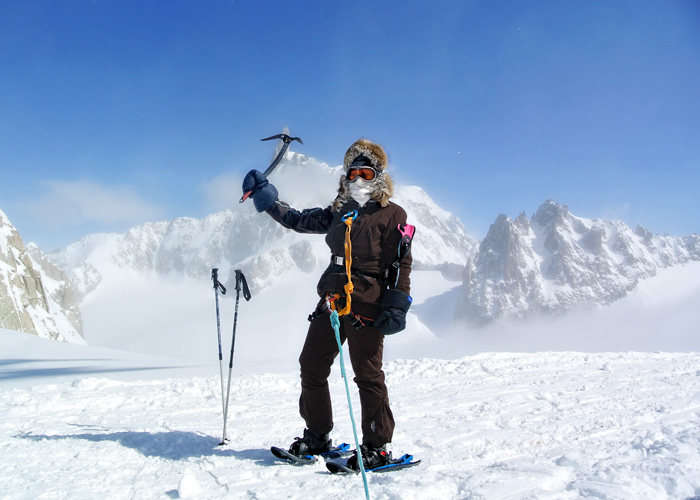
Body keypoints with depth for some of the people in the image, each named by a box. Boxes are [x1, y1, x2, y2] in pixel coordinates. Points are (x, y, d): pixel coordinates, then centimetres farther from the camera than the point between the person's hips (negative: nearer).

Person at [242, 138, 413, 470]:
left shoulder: (391, 216, -2)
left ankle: (377, 448, 10)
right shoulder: (338, 213, 16)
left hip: (367, 306, -7)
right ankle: (317, 437, 24)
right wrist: (266, 198, 19)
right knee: (311, 366, 9)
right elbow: (298, 220, 23)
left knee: (367, 374, -3)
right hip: (331, 303, 7)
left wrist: (397, 307, -13)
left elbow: (401, 265, -5)